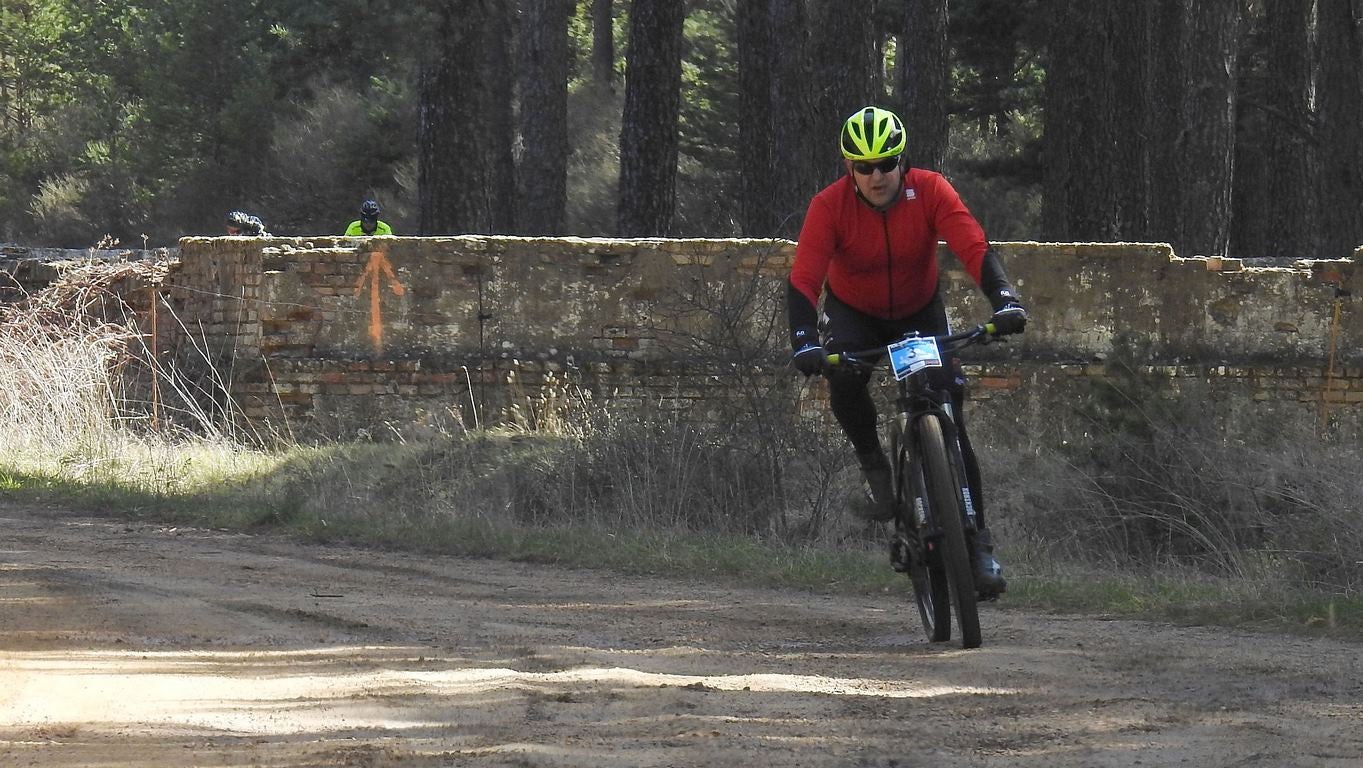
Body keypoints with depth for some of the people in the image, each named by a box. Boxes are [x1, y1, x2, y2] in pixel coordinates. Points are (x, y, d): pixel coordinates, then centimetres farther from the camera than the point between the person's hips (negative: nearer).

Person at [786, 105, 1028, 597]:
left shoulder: (930, 192, -23)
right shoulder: (830, 206, -25)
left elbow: (974, 249, -32)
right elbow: (804, 278, -31)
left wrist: (1004, 300, -51)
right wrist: (804, 343, -48)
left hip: (920, 311, 1)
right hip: (853, 312, -1)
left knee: (949, 415, -13)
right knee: (843, 378, -34)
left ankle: (978, 542, -7)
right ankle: (873, 464, -7)